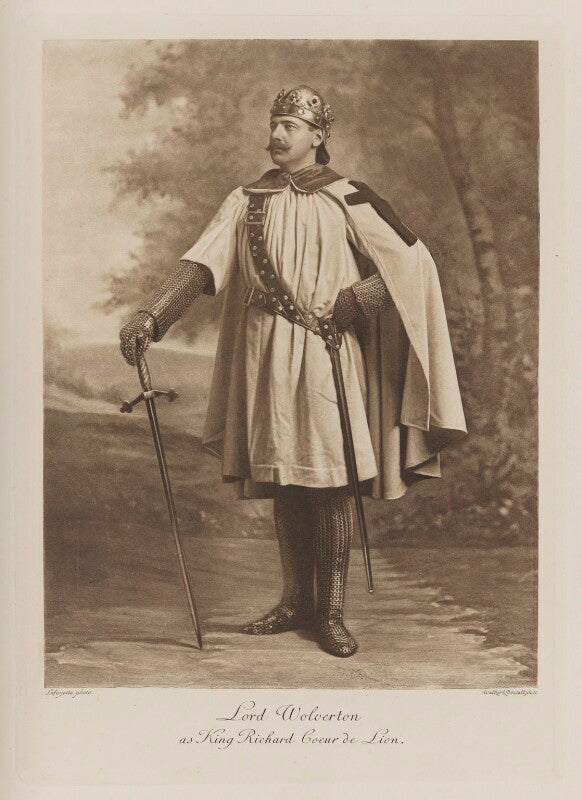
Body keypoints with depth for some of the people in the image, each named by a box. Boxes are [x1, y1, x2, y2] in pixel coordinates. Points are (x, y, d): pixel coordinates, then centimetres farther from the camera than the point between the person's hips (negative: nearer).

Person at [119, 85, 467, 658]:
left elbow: (412, 260, -1)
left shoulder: (346, 201, 1)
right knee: (283, 482, 8)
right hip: (266, 357, 3)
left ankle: (331, 611, 9)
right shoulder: (247, 201, 8)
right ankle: (296, 601, 20)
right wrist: (151, 316, -20)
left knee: (329, 482, -2)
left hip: (326, 354, -3)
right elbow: (200, 264, -5)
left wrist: (348, 305, -11)